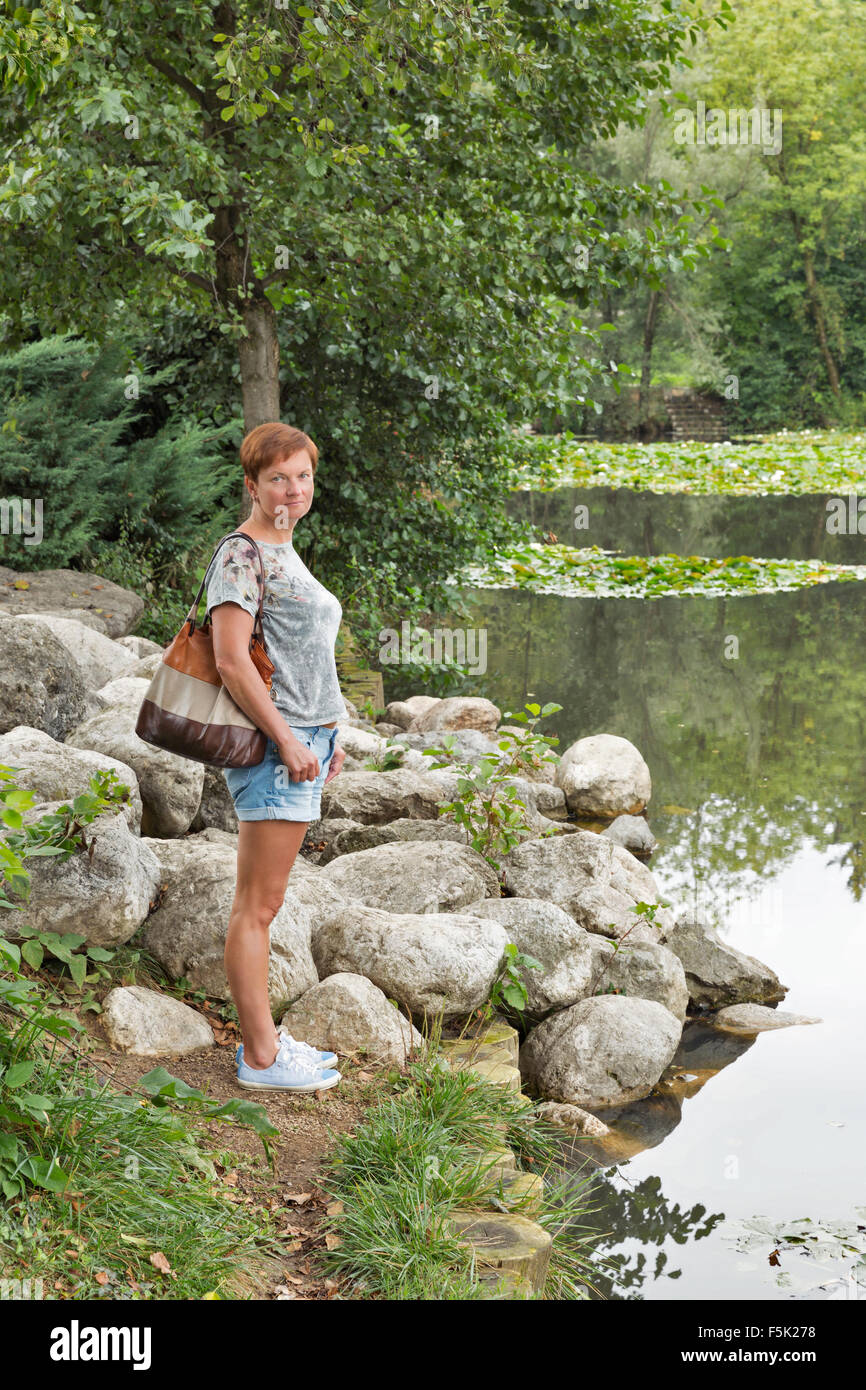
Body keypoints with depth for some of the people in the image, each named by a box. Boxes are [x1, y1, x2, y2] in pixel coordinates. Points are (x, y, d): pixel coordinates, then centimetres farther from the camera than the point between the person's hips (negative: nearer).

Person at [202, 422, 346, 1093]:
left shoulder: (284, 553, 18)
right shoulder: (241, 556, -12)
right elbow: (232, 660, -19)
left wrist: (326, 736, 21)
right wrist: (287, 741, -18)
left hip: (304, 738, 10)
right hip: (273, 744, -10)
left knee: (265, 903, 14)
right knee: (258, 906, -4)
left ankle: (266, 1038, 21)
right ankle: (260, 1057, 2)